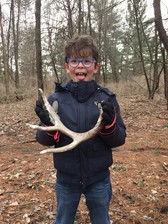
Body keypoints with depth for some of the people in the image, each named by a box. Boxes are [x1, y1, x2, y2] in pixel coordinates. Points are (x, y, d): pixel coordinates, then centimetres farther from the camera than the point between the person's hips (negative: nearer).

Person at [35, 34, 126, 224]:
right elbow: (44, 140, -3)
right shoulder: (55, 99, -8)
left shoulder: (107, 98, -9)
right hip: (66, 178, 1)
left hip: (99, 178, 0)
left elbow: (119, 140, -6)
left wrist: (109, 125, -26)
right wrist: (49, 127, -24)